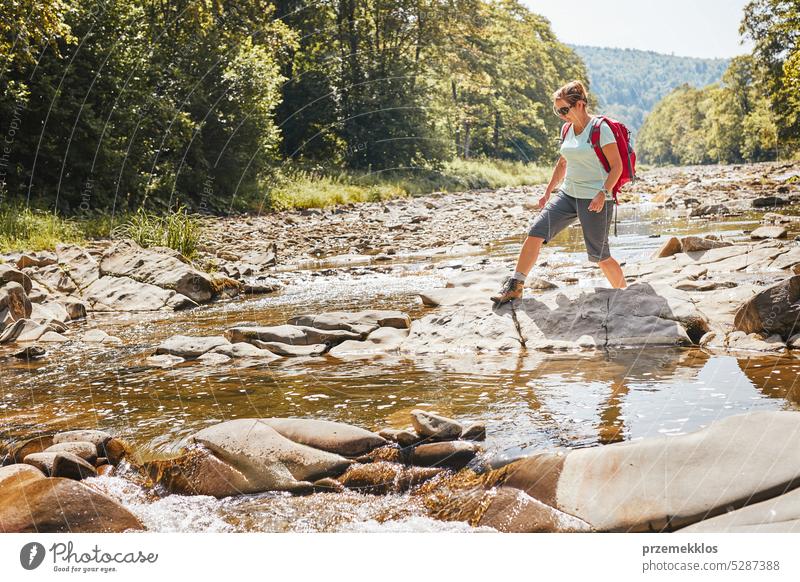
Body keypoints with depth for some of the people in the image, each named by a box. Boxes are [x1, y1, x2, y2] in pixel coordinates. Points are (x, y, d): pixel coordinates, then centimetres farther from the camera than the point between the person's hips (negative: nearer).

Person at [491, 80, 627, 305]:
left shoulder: (600, 128, -11)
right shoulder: (567, 130, 11)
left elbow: (617, 166, -12)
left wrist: (603, 193, -24)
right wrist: (548, 192, 21)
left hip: (595, 200, -7)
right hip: (567, 194, 7)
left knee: (599, 256, 0)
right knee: (535, 231, -10)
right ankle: (515, 286, -6)